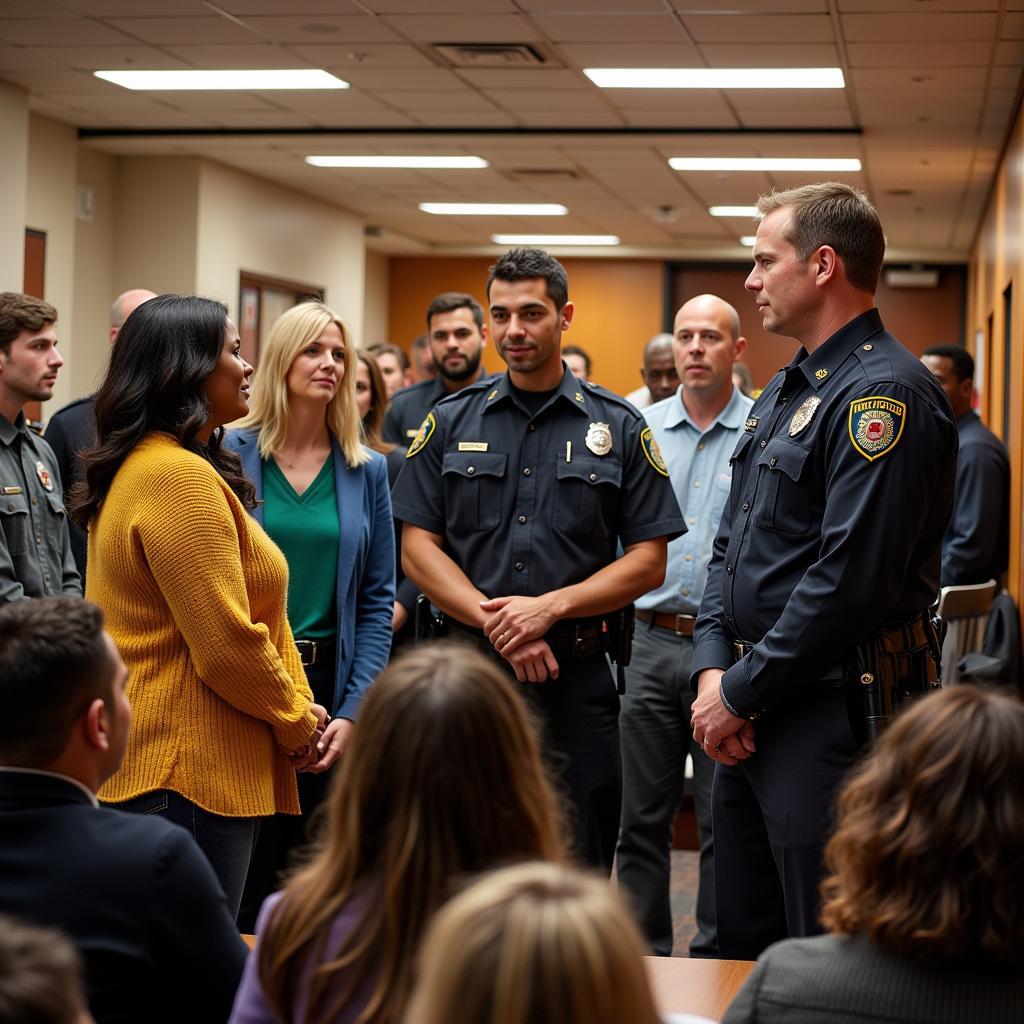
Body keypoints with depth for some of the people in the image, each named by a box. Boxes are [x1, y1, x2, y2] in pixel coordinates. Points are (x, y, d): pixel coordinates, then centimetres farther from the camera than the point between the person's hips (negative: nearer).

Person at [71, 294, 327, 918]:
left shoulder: (138, 468, 15)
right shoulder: (181, 478, -17)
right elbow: (227, 644, -20)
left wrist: (300, 710, 7)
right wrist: (297, 721, -4)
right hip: (190, 772, -10)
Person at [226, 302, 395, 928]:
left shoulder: (367, 471, 7)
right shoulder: (230, 454, -2)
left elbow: (377, 601, 5)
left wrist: (354, 711, -4)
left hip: (330, 682, 3)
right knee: (242, 869, 1)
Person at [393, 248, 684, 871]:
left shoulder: (619, 428, 4)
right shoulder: (450, 422, 7)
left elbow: (648, 561, 0)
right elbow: (419, 548, 2)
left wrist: (549, 608, -13)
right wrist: (496, 621, -12)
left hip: (578, 678, -1)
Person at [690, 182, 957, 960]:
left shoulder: (885, 393, -16)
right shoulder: (785, 390, 15)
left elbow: (851, 580, -23)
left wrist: (741, 693, -16)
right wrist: (713, 669, 2)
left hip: (832, 718, -10)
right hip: (754, 717, 10)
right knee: (743, 944, 18)